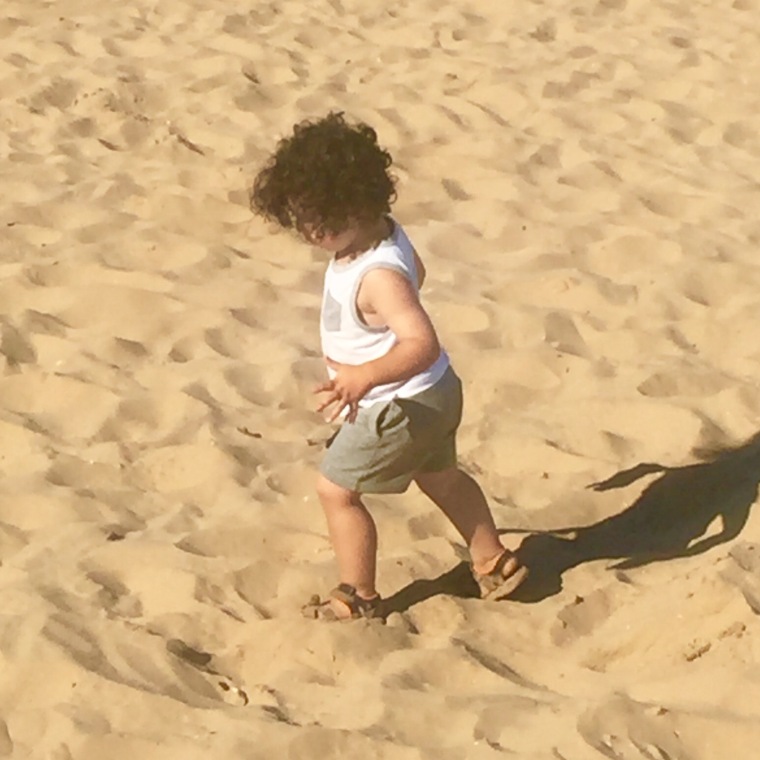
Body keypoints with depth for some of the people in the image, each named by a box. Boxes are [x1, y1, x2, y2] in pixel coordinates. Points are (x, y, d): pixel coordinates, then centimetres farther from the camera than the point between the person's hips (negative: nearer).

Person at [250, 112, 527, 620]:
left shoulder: (377, 276, -35)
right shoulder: (384, 232, -6)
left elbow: (424, 344, -44)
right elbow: (417, 273, 16)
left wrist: (365, 376, -55)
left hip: (400, 408, -10)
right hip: (436, 395, 10)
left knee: (336, 489, 4)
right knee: (439, 476, 30)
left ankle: (358, 598, 19)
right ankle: (495, 565, 45)